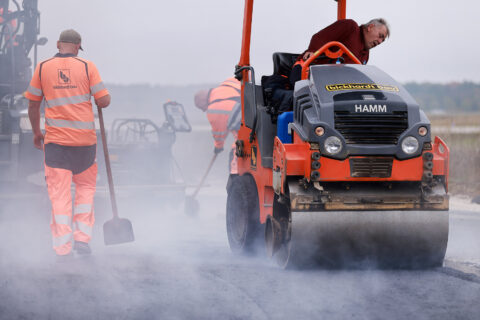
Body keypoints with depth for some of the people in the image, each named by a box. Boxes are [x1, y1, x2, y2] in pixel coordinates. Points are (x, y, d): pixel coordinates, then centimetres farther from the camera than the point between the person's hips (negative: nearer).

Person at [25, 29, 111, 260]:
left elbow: (33, 104, 6)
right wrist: (103, 95, 18)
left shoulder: (43, 68, 1)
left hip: (55, 139, 0)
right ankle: (82, 238, 8)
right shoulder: (87, 67, -2)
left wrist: (36, 132, 19)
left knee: (59, 193, 2)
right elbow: (104, 101, -5)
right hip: (84, 139, 0)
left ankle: (63, 248, 0)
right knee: (85, 186, 17)